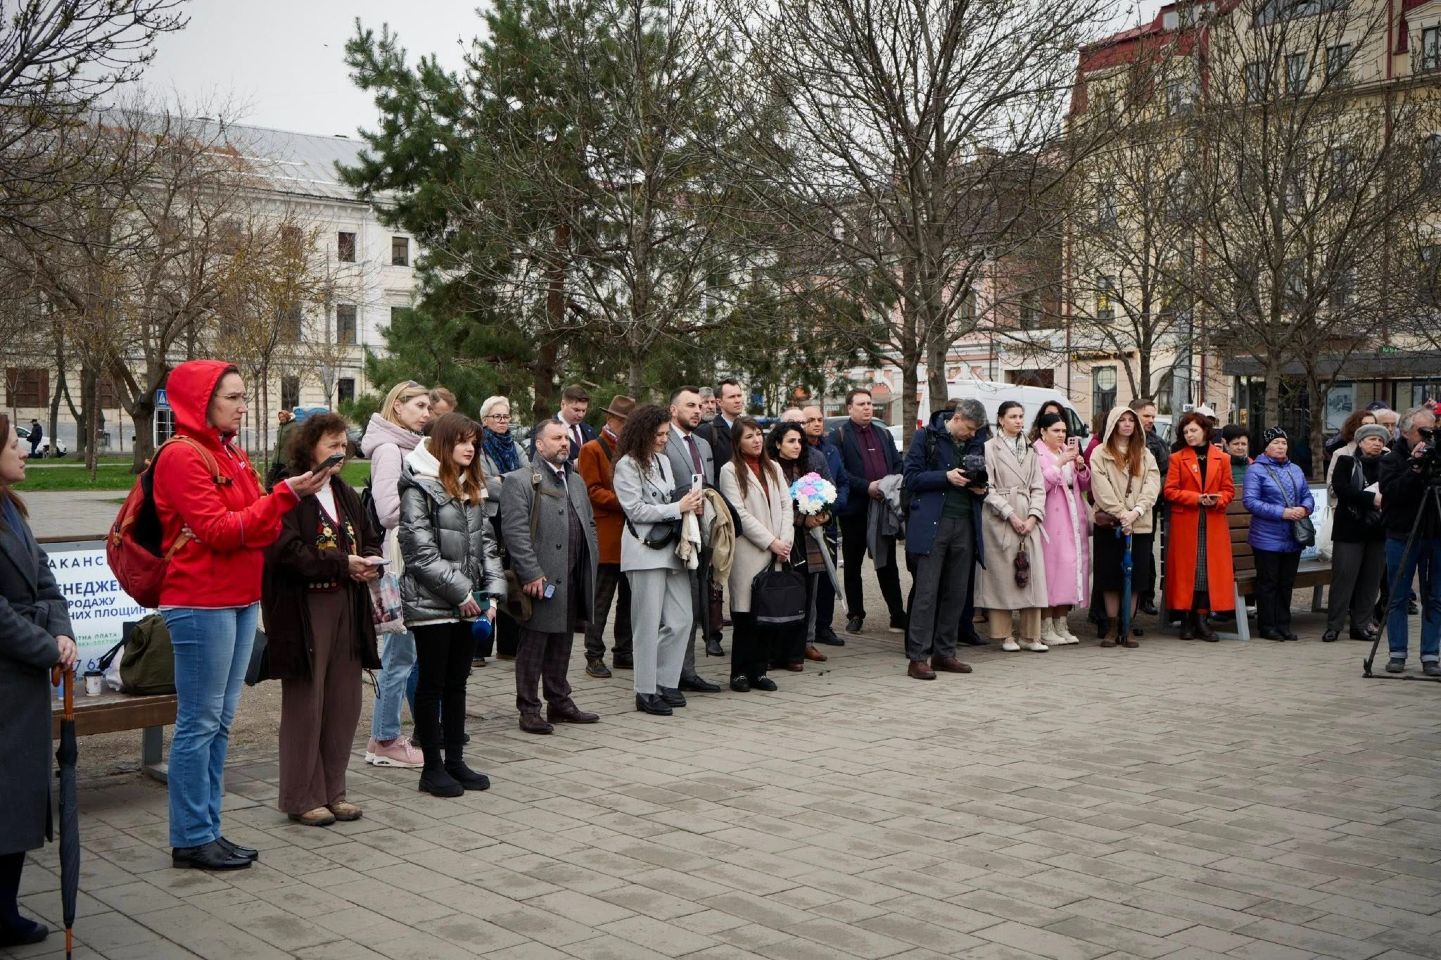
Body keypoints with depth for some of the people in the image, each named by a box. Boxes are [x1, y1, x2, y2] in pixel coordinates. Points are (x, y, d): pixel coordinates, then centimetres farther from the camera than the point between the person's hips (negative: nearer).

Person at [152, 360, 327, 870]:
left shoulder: (233, 454, 16)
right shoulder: (182, 456, -10)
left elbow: (258, 526, 20)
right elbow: (216, 530, -17)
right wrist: (284, 495, -21)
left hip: (241, 599, 9)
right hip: (201, 603, -9)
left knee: (220, 721, 12)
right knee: (199, 722, -3)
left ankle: (208, 830, 19)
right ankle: (191, 838, 6)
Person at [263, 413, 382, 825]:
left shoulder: (345, 494, 16)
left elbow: (370, 538, 20)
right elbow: (287, 551, -18)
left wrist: (370, 562, -2)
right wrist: (342, 564, -20)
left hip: (347, 608, 8)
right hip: (303, 610, -8)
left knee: (344, 703, 10)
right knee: (305, 704, 0)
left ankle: (333, 791, 21)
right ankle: (302, 798, 11)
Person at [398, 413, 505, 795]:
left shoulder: (473, 489, 14)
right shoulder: (419, 488, -10)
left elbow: (486, 543, 13)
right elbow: (421, 552, -16)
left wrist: (491, 593, 1)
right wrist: (461, 592, -15)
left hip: (468, 604, 7)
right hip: (432, 604, -7)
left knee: (457, 684, 13)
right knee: (432, 684, 2)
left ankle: (455, 760, 22)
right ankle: (432, 767, 11)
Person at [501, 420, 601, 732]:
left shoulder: (576, 481, 19)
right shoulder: (519, 481, -7)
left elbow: (590, 524, 23)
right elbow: (515, 531, -14)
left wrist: (591, 564, 12)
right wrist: (532, 574, -19)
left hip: (573, 578, 7)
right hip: (542, 580, -7)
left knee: (562, 645, 15)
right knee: (533, 647, 0)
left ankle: (560, 703, 24)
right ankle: (529, 710, 7)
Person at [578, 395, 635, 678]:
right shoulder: (592, 450, -1)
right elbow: (593, 491, -10)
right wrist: (624, 502, -20)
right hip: (607, 535, -7)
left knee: (629, 598, 10)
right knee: (601, 599, -4)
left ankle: (624, 652, 19)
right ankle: (594, 657, 1)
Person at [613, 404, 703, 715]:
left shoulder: (663, 461, 16)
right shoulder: (627, 465, -7)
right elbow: (636, 510, -12)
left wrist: (689, 503, 3)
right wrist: (678, 508, -12)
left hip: (671, 547, 8)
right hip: (645, 550, -8)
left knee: (682, 619, 6)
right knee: (649, 624, -3)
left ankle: (666, 681, 19)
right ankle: (646, 692, 6)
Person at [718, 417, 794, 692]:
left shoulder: (773, 468, 17)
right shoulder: (730, 471, -1)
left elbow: (786, 505, 12)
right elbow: (739, 513, -8)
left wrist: (785, 540, -3)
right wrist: (771, 542, -10)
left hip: (776, 553, 5)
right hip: (748, 553, -5)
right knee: (746, 614, -3)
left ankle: (759, 669, 12)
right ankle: (740, 672, 5)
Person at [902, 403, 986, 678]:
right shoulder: (926, 437, 0)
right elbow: (912, 477, -6)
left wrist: (980, 488, 2)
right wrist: (946, 477, -16)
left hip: (965, 526, 6)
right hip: (933, 524, -6)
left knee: (957, 593, 7)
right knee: (927, 592, -7)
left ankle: (944, 653, 16)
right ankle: (917, 657, -6)